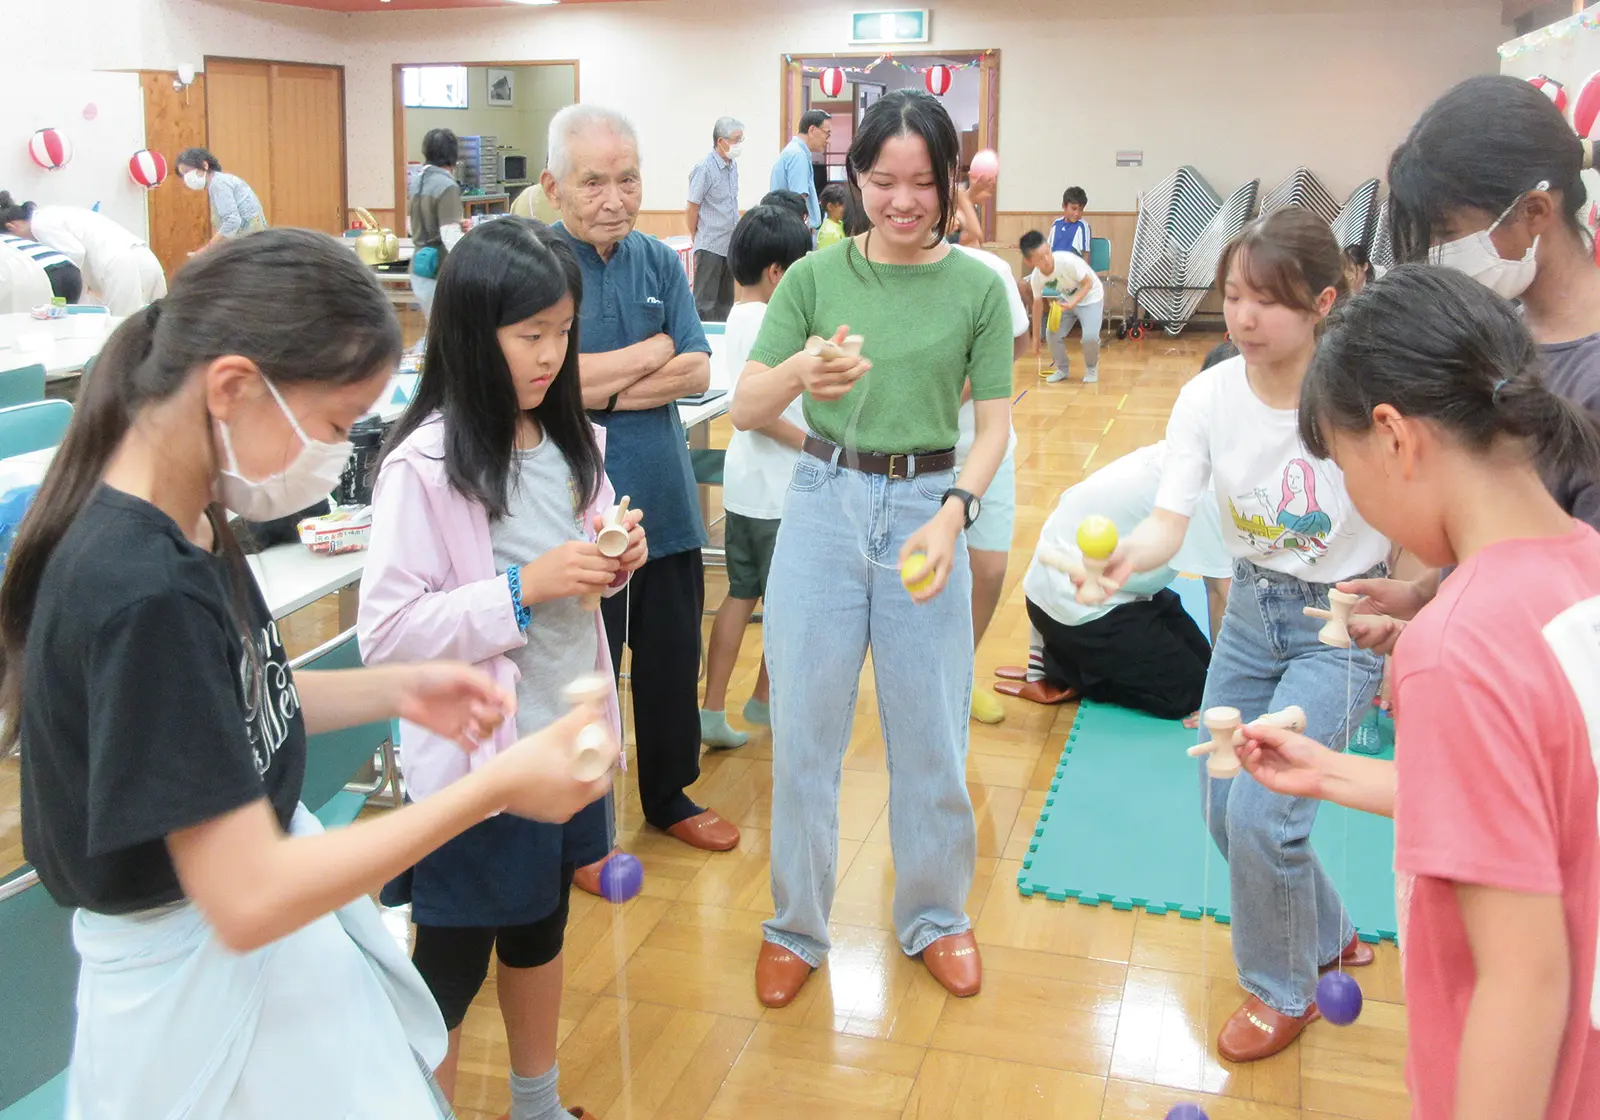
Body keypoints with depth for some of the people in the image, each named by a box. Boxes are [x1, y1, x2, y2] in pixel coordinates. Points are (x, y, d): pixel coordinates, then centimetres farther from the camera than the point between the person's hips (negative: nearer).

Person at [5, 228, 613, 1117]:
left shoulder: (177, 527, -4)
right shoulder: (145, 594, -31)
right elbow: (247, 899, -30)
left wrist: (391, 691, -1)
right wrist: (494, 787, -26)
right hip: (204, 985, -8)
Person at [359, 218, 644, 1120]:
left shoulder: (571, 442, 2)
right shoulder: (427, 465, -19)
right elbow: (386, 632, -21)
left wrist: (615, 560, -6)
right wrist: (524, 589, -26)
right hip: (477, 755, -7)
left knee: (540, 929, 24)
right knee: (452, 964, 9)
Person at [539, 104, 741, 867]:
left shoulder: (660, 262, 5)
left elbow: (696, 373, -3)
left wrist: (604, 387, -16)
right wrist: (652, 352, -10)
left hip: (665, 503, 5)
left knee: (673, 661, 18)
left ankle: (669, 796, 38)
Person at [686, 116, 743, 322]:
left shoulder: (733, 165, 9)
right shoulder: (704, 169, -14)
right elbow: (692, 208, -10)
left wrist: (736, 236, 14)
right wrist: (695, 236, 0)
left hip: (730, 245, 7)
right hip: (710, 246, -7)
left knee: (725, 301, 13)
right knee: (705, 304, -2)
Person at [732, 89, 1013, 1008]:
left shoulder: (978, 288, -1)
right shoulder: (816, 278, 0)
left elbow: (995, 424, 0)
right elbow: (746, 409, -5)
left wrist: (954, 510, -18)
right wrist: (799, 372, -28)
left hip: (927, 510, 0)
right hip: (823, 506, 1)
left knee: (931, 732, 10)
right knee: (805, 729, 7)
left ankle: (936, 915, 33)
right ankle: (797, 925, 26)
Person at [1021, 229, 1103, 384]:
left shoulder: (1068, 261, -37)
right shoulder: (1036, 277, -21)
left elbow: (1088, 283, -24)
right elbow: (1038, 304, -5)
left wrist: (1074, 302, -41)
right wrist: (1036, 337, 2)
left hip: (1090, 297, -5)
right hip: (1067, 299, 5)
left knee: (1090, 336, -22)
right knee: (1052, 334, -8)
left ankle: (1091, 368, 9)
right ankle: (1062, 369, 19)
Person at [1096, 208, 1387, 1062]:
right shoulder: (1210, 397, -11)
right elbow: (1171, 518, -17)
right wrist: (1129, 555, -38)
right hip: (1250, 611, 5)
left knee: (1261, 809, -13)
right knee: (1223, 809, 11)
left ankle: (1285, 991, 18)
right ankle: (1328, 938, 42)